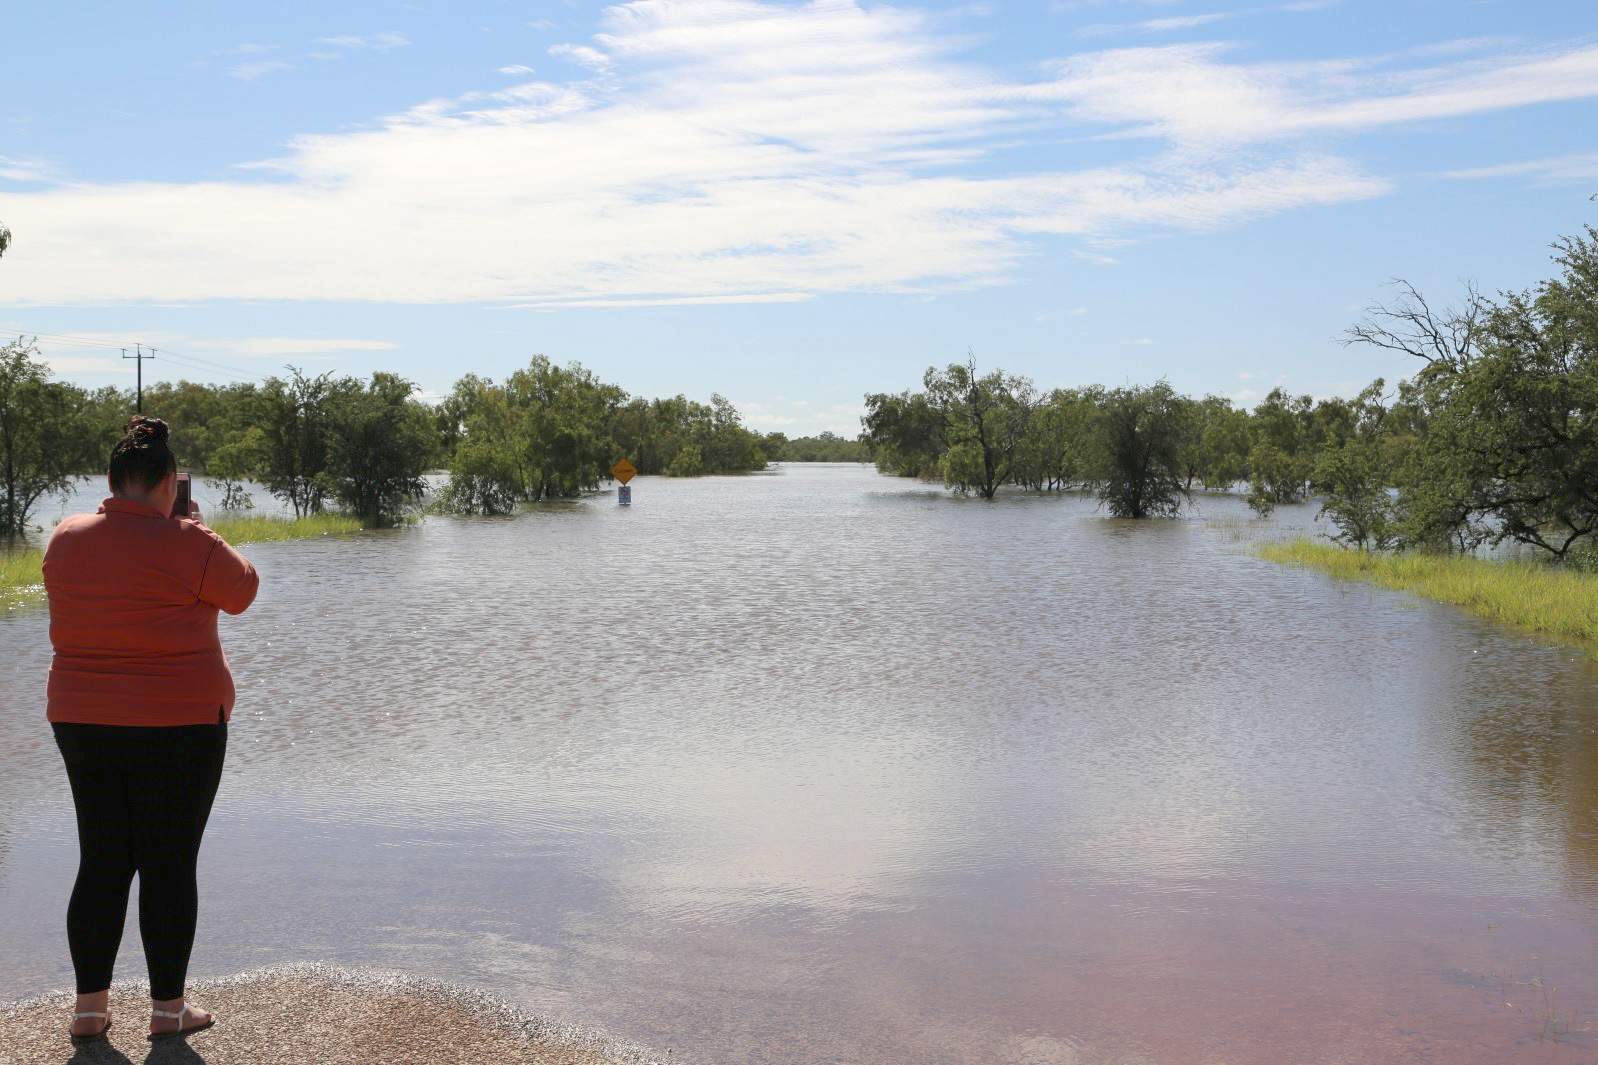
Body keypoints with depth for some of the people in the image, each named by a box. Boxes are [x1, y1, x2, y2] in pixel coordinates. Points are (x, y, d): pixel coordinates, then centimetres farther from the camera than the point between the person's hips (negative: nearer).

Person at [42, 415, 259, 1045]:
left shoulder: (66, 539, 1)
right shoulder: (187, 545, -15)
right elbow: (242, 591, 1)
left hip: (83, 723, 5)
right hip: (178, 726, -5)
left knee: (101, 863, 14)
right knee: (170, 866, 5)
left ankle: (90, 1007, 18)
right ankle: (167, 1008, 13)